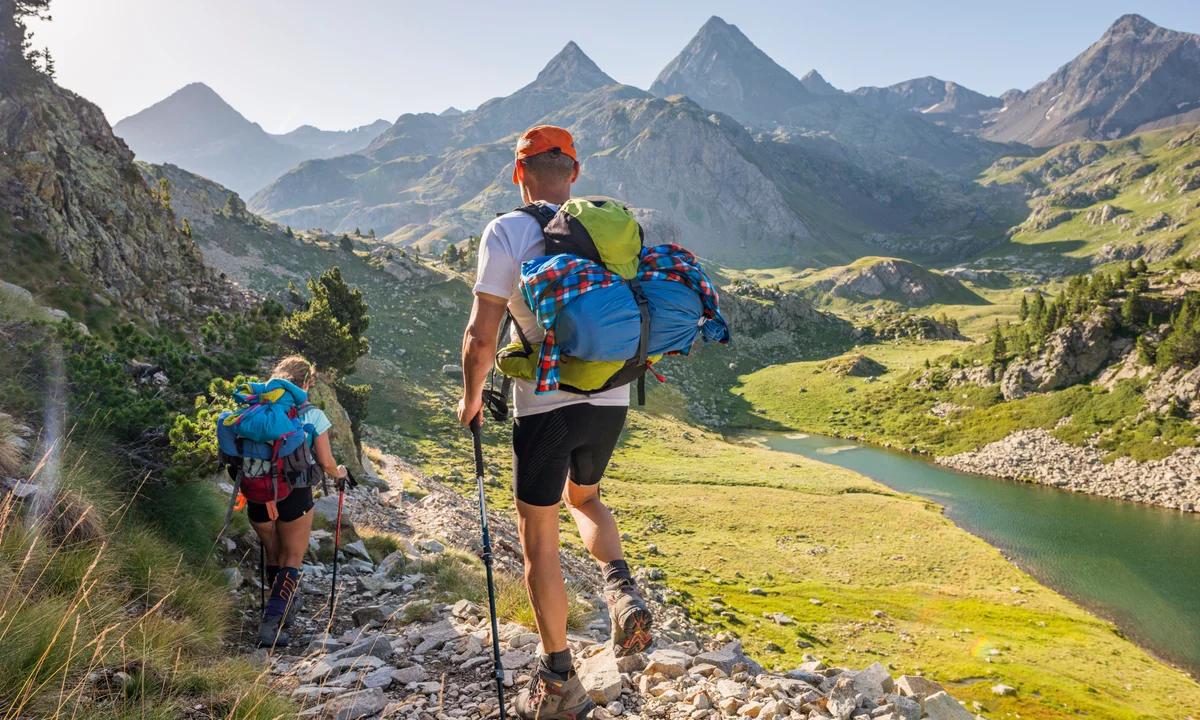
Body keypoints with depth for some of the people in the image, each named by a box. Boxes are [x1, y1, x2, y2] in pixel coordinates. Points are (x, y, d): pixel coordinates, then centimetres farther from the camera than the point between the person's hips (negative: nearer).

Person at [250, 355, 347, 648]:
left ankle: (287, 605, 40)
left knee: (274, 555, 23)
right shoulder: (313, 415, -3)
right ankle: (271, 623, -2)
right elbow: (326, 463, -5)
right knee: (292, 560, 10)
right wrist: (338, 473, 17)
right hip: (294, 495, -3)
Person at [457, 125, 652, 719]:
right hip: (612, 400, 5)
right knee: (583, 498, 30)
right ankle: (621, 589, 4)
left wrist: (471, 398, 6)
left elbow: (481, 335, -12)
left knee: (539, 538, 11)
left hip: (545, 405, -4)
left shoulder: (506, 232, -9)